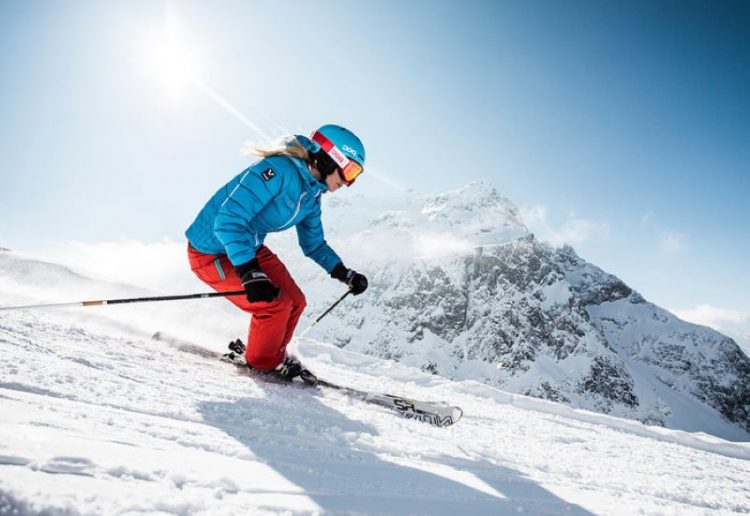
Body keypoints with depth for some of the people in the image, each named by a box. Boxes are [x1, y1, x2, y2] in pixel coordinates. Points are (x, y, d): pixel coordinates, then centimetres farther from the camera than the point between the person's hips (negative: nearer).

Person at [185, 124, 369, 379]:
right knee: (276, 304, -14)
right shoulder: (277, 170, -29)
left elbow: (314, 245, 13)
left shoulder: (311, 195, 0)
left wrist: (345, 275, 4)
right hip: (212, 253, -9)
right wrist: (251, 275, -42)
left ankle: (273, 353, 30)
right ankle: (264, 362, 13)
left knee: (295, 301, 6)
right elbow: (228, 221, -35)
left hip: (250, 249, 9)